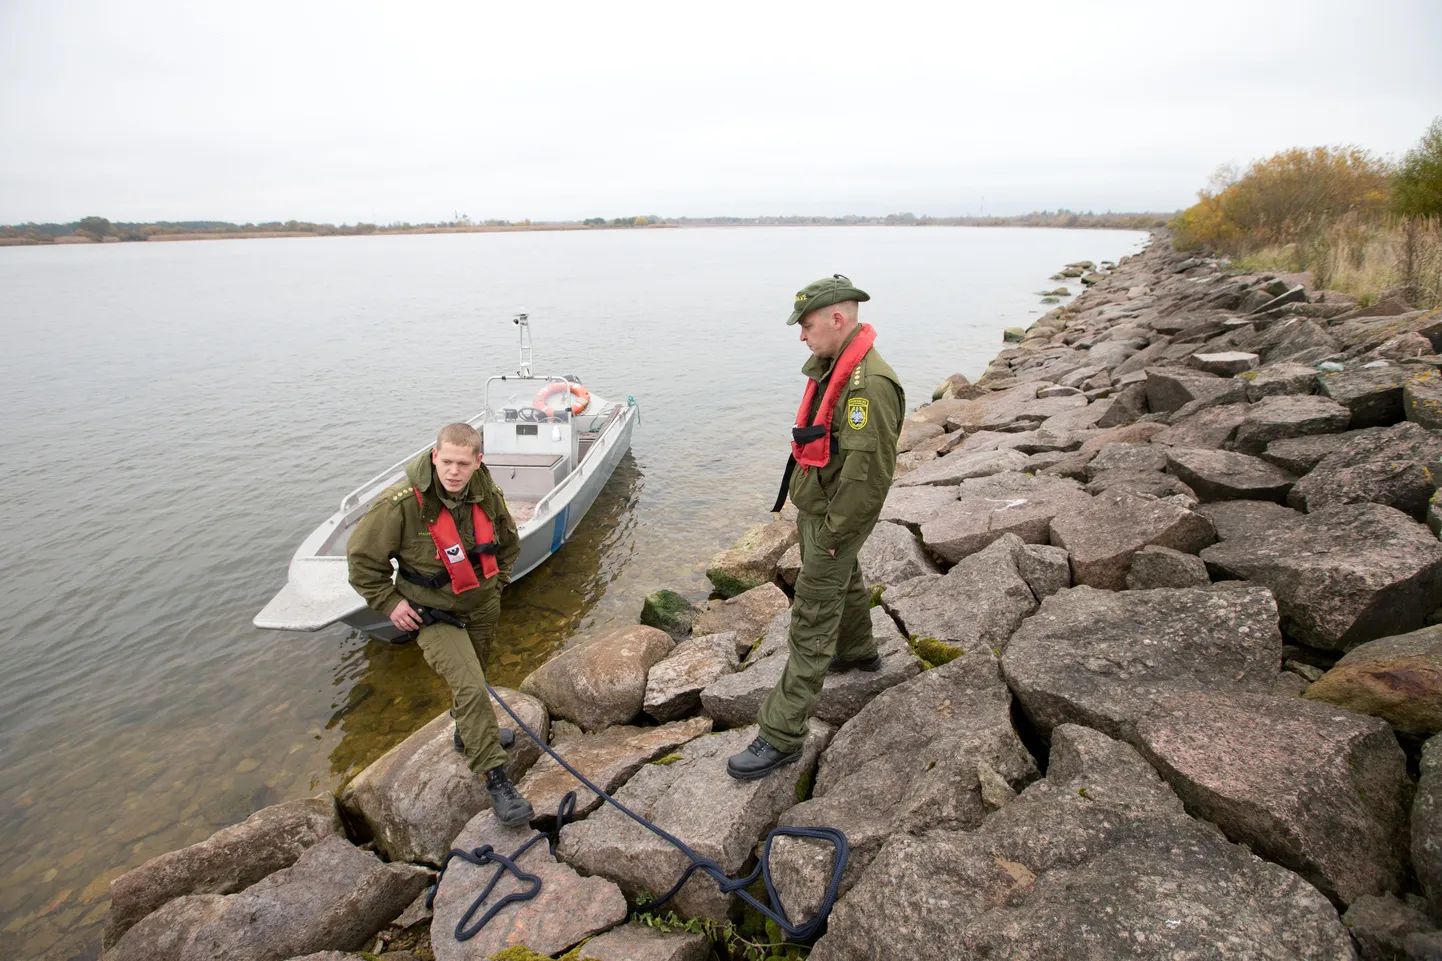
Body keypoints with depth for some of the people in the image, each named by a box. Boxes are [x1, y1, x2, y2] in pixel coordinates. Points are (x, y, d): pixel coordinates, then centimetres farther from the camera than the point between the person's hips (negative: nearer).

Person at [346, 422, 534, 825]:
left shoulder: (487, 494, -10)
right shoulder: (402, 503, -26)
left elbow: (508, 542, 12)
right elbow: (362, 556, -12)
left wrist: (496, 584, 10)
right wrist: (389, 602, -11)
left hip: (482, 608, 5)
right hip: (434, 615, -5)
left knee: (473, 680, 23)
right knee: (471, 689, -17)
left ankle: (467, 734, 52)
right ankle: (496, 779, -6)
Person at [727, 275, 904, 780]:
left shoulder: (870, 382, -28)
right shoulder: (832, 367, 5)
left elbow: (867, 473, -29)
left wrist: (830, 534, -22)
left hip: (836, 517, -10)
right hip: (814, 505, 10)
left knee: (812, 624, -4)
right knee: (844, 582, 30)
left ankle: (781, 735, 5)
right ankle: (857, 651, 56)